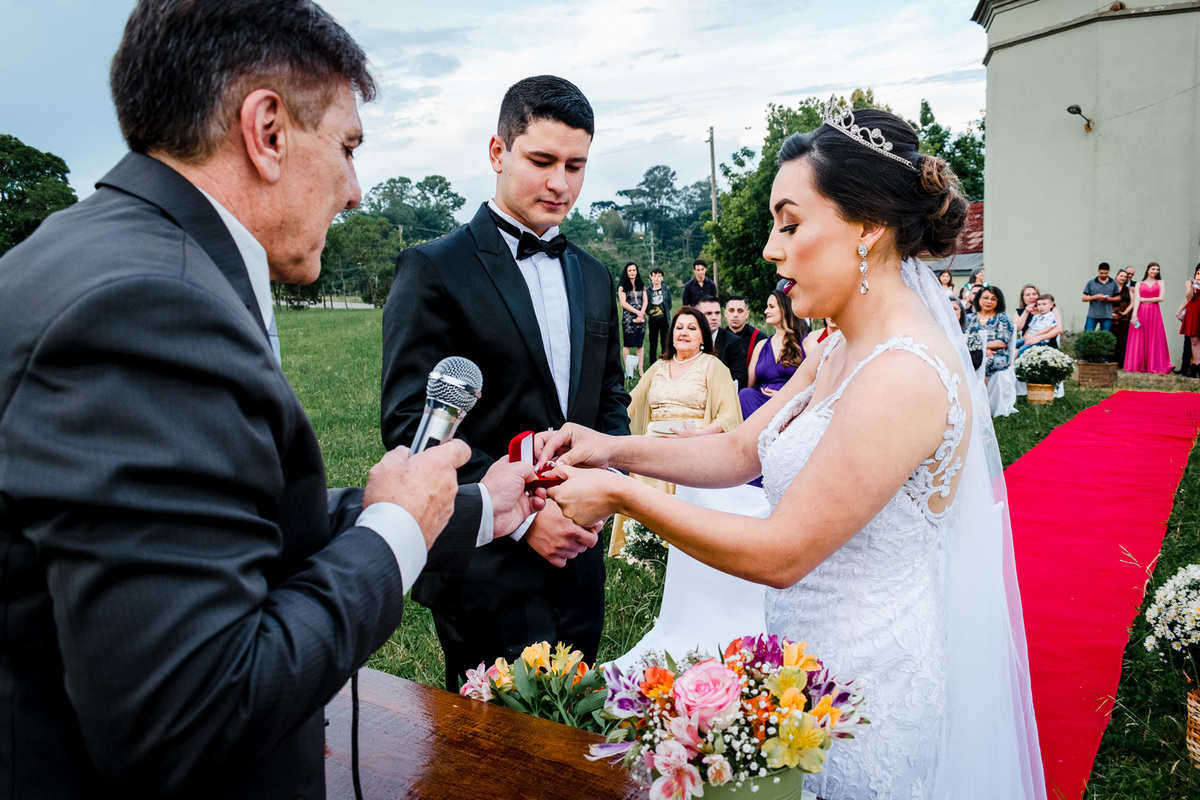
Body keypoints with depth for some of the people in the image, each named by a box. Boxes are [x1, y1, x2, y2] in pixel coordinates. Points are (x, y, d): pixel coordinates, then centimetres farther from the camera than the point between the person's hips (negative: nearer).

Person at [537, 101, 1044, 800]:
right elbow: (740, 452, 6)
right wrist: (616, 449, -7)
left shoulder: (901, 375, -28)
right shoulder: (844, 350, 3)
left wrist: (621, 495, -22)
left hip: (868, 680, -8)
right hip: (814, 659, 8)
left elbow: (781, 554, -26)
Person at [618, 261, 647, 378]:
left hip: (641, 317, 3)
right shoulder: (622, 286, 2)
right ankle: (627, 369, -1)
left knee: (640, 344, 3)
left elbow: (645, 301, 10)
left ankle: (640, 369, 5)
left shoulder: (642, 286, 14)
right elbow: (623, 303, -5)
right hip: (628, 317, -3)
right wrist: (637, 312, -10)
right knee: (627, 344, -4)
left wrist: (641, 313, -7)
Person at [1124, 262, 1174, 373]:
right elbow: (1136, 299, -2)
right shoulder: (1139, 284, 11)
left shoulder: (1160, 282, 14)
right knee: (1139, 339, -3)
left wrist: (1144, 299, -2)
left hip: (1154, 313, 1)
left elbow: (1160, 298, 1)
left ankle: (1154, 366, 0)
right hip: (1141, 312, -1)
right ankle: (1138, 365, 0)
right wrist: (1134, 314, -15)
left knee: (1154, 339, -2)